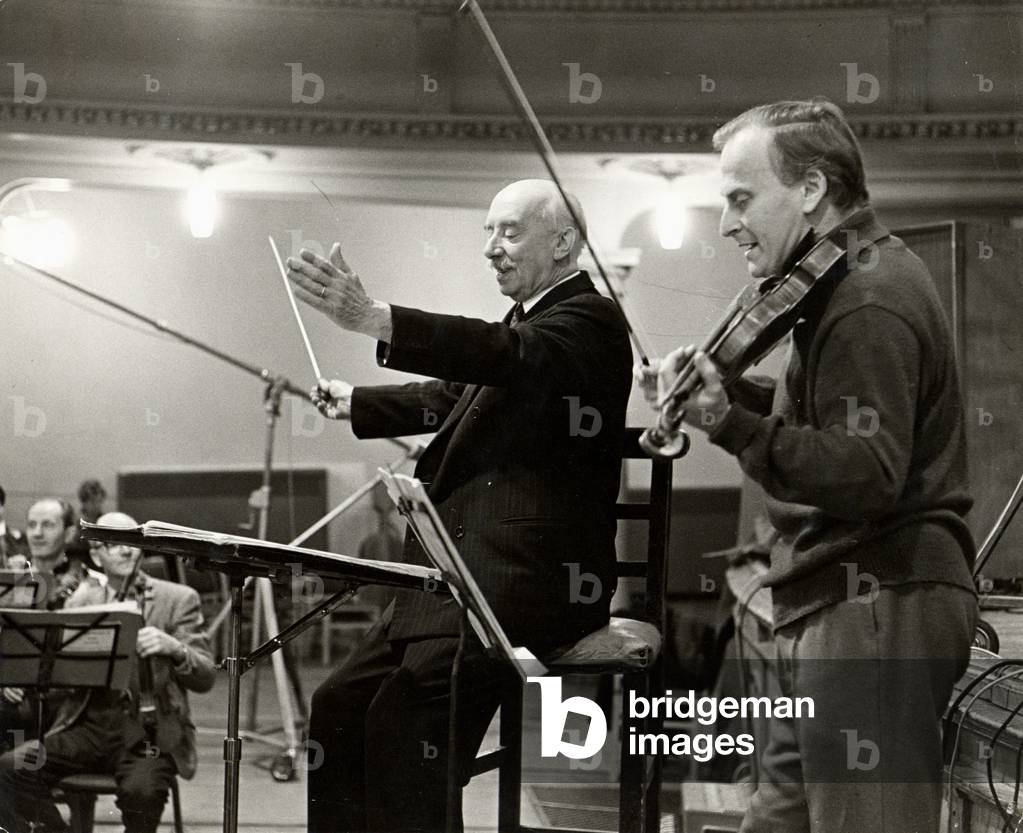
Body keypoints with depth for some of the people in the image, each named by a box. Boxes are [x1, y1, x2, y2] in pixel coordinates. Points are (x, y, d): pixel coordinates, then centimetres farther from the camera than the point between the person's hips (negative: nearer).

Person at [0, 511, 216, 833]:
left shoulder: (177, 599, 8)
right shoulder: (81, 600, 16)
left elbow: (204, 678, 1)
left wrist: (173, 647, -19)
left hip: (149, 728, -3)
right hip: (88, 724, 3)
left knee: (141, 791, -35)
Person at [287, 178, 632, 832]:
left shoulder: (590, 319, -7)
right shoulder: (531, 321, 23)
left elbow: (514, 358, -27)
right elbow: (450, 398, 31)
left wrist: (375, 320, -38)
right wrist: (355, 404, 16)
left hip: (524, 577, -10)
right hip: (465, 574, 10)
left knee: (402, 718, -25)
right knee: (337, 711, 5)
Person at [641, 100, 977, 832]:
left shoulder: (868, 305, -17)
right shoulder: (862, 280, 15)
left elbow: (866, 474, -26)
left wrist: (730, 425, -32)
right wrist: (729, 391, 7)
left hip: (878, 615, -11)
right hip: (847, 613, 11)